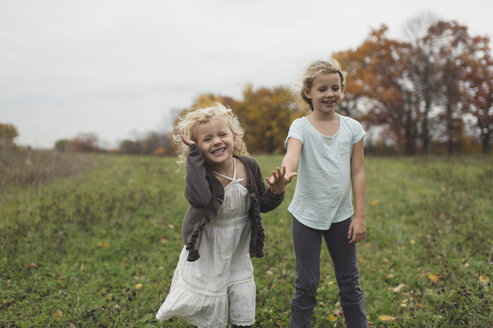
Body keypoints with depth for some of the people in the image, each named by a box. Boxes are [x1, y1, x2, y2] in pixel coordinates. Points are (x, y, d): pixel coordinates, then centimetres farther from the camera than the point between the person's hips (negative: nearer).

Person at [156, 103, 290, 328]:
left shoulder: (249, 167, -11)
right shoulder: (200, 172, -22)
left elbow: (263, 205, 4)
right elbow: (200, 199, -47)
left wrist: (276, 192, -19)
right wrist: (194, 154, -37)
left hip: (238, 259, 3)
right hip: (206, 261, -3)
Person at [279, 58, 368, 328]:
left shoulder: (352, 127, 1)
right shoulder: (301, 127, -8)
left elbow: (357, 173, 2)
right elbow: (292, 155, -29)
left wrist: (359, 216, 0)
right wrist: (285, 172, -53)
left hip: (341, 216, 3)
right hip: (307, 216, -2)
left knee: (350, 282, 14)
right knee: (306, 284, 6)